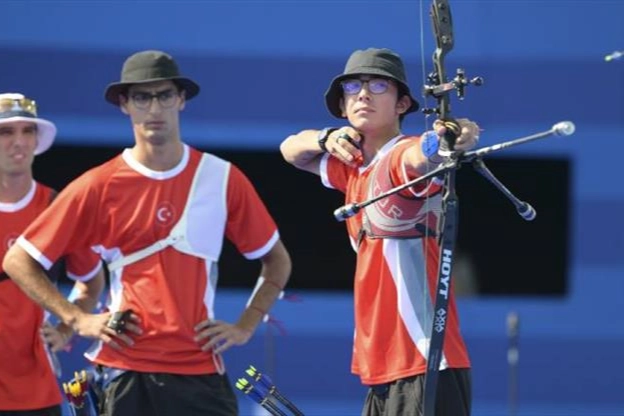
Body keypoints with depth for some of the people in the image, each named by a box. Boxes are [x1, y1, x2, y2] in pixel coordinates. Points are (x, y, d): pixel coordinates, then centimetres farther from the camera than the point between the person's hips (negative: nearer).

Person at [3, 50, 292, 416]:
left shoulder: (221, 178, 3)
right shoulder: (99, 186, -1)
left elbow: (277, 260, 15)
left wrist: (245, 326, 4)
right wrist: (77, 319, -3)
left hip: (200, 370, 1)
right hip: (128, 371, -1)